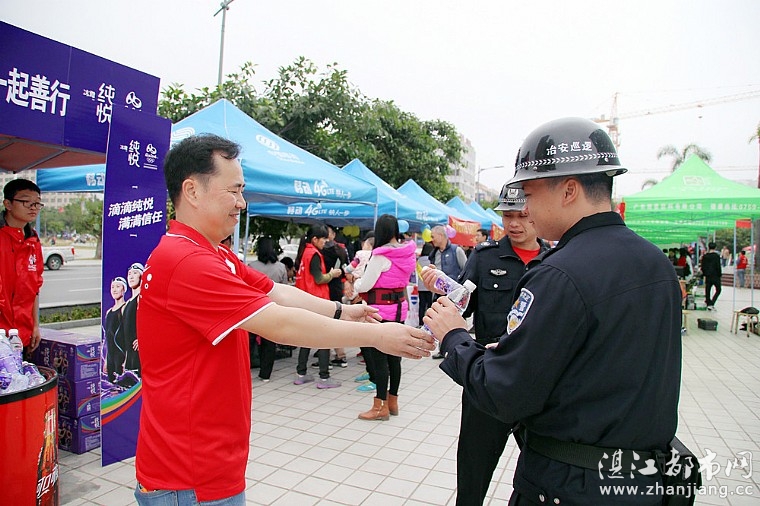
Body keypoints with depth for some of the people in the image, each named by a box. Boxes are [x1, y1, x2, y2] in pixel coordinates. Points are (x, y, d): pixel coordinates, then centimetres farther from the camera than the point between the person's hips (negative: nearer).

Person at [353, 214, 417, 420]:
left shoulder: (381, 255, -17)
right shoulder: (409, 252, 5)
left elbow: (364, 286, -15)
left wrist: (356, 281, 9)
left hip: (381, 309, -8)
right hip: (399, 308, 8)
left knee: (378, 357, 0)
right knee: (394, 356, 14)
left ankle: (381, 407, 8)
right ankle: (392, 401, 26)